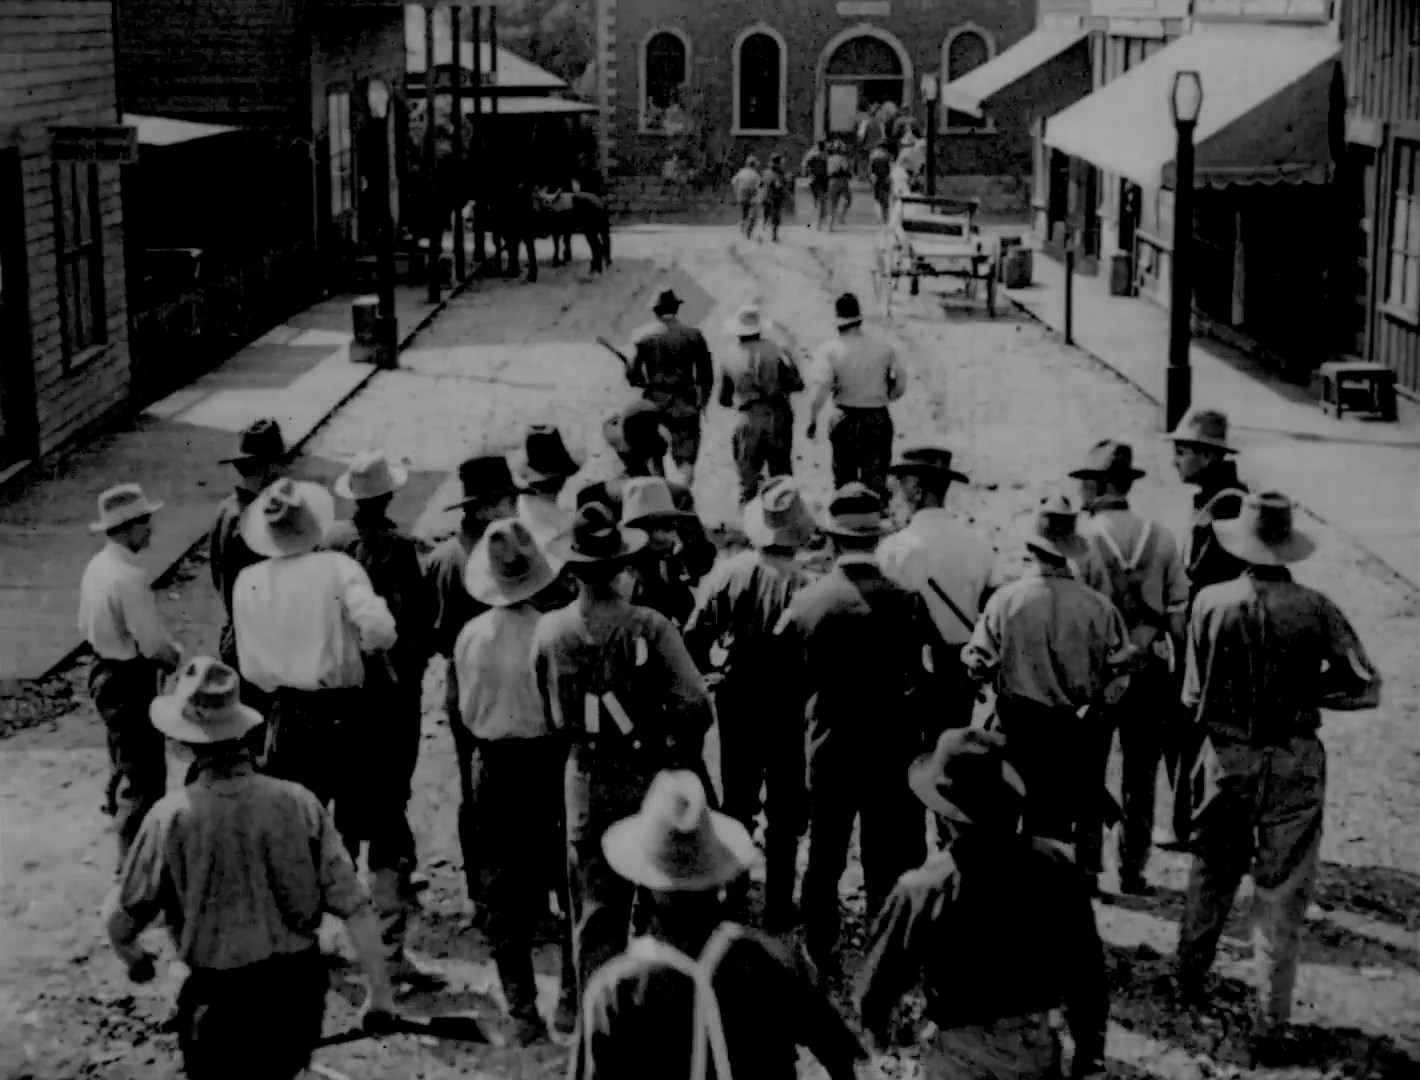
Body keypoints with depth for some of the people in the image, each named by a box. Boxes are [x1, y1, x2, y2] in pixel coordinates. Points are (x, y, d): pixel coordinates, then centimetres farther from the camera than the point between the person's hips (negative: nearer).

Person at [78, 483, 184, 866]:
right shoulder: (129, 577, -26)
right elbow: (154, 644, -26)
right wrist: (177, 656, -3)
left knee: (125, 765, 28)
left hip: (105, 673, 9)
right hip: (131, 683, -9)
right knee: (143, 775, 0)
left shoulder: (96, 567, 3)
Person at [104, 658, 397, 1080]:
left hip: (220, 997, -2)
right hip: (300, 987, 2)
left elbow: (119, 917, -5)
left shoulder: (171, 816, -16)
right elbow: (354, 906, -10)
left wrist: (131, 955, 18)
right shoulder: (297, 802, -12)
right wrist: (381, 989, 1)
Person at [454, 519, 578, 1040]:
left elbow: (466, 713, 1)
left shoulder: (470, 635, -8)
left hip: (493, 768, 2)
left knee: (504, 897, 11)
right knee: (572, 885, 13)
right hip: (549, 763, -2)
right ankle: (572, 998, 16)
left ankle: (522, 1009, 13)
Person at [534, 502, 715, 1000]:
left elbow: (552, 716, 0)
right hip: (650, 777, -2)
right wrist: (683, 753, -2)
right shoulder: (649, 626, -17)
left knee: (594, 912, 11)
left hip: (586, 780, 2)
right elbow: (695, 704, -20)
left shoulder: (549, 631, -8)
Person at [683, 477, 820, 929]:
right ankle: (778, 905, 17)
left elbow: (693, 637, -11)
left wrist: (713, 668, 7)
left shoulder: (729, 573, -14)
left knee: (737, 803, 21)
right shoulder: (805, 585, -24)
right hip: (790, 706, -3)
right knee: (784, 812, 12)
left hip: (737, 702, 3)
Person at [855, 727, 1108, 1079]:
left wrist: (876, 1022, 16)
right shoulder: (1053, 864, -11)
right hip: (1040, 1048, 3)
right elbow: (1085, 968, -2)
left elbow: (879, 981, -8)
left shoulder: (922, 890, -21)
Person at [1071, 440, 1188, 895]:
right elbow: (1180, 613, 2)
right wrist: (1179, 670, 11)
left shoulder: (1080, 539, -11)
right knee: (1140, 774, 11)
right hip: (1152, 670, 3)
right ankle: (1133, 870, 16)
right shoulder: (1161, 538, 0)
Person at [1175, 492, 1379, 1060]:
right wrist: (1304, 689, 3)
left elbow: (1192, 698, -5)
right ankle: (1270, 1028, 9)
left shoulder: (1211, 603, -10)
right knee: (1282, 897, 7)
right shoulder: (1315, 610, -12)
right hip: (1295, 767, -1)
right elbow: (1366, 688, -10)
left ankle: (1189, 978, 40)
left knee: (1210, 876, 24)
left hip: (1226, 761, 1)